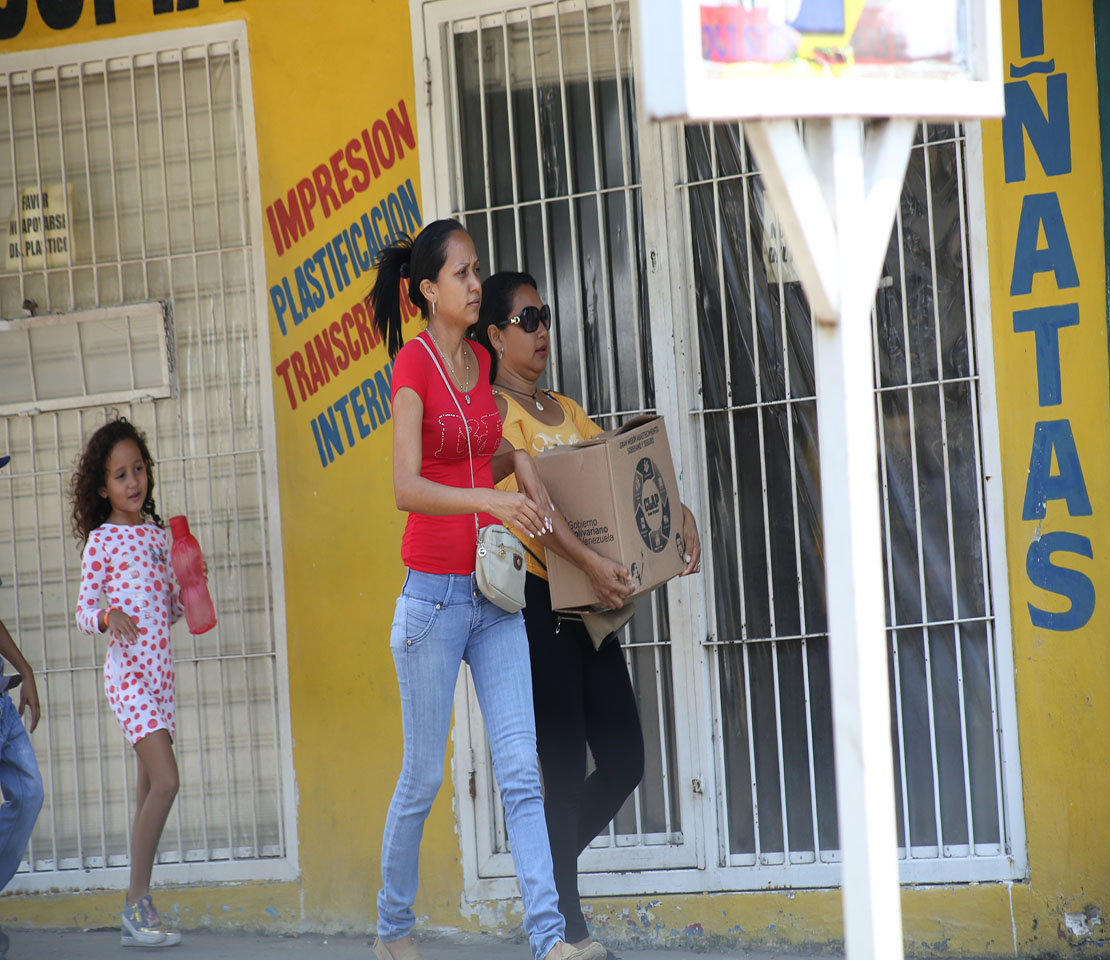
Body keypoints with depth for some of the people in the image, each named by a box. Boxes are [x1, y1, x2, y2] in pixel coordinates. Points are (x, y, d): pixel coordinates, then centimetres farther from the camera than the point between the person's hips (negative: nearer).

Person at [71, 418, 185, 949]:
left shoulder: (155, 533, 14)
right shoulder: (101, 541, -3)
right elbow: (82, 610, -3)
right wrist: (106, 617, -24)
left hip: (159, 668, 7)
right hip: (127, 671, -7)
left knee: (149, 792, 5)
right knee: (165, 781, -18)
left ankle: (137, 914, 8)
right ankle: (136, 901, -12)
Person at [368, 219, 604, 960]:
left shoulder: (479, 362, 11)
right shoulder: (413, 362, -10)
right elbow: (406, 488, -20)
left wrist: (521, 463, 4)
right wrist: (488, 499, -32)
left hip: (494, 597, 6)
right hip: (433, 596, -6)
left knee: (521, 770, -3)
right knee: (424, 775, 5)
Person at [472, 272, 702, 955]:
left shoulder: (565, 410, 19)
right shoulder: (494, 410, -6)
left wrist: (679, 513, -4)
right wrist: (590, 560, -33)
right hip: (533, 598, -8)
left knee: (625, 758, 5)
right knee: (566, 767, -7)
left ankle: (548, 874, 25)